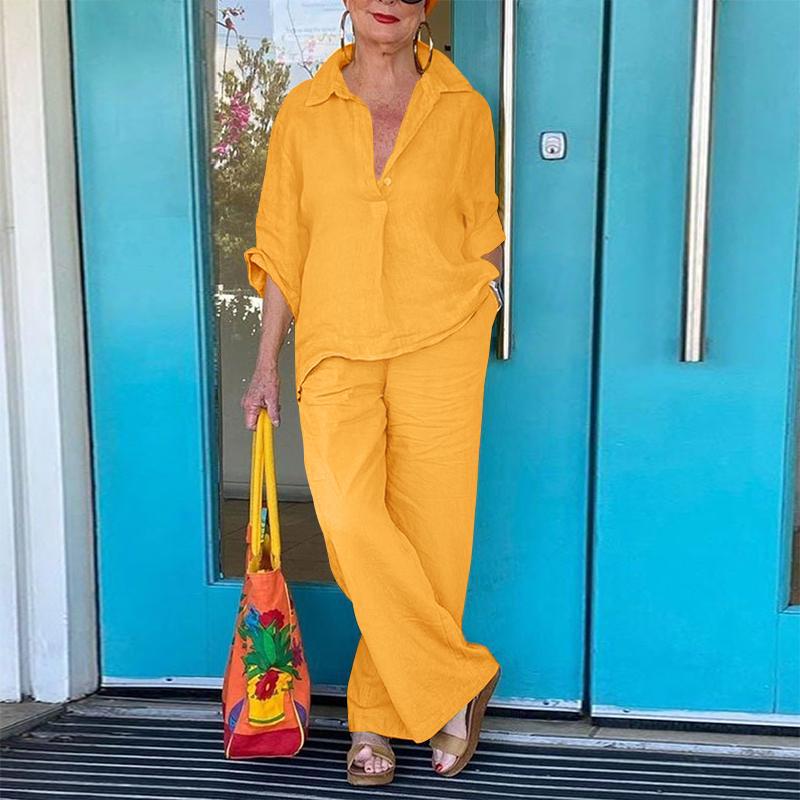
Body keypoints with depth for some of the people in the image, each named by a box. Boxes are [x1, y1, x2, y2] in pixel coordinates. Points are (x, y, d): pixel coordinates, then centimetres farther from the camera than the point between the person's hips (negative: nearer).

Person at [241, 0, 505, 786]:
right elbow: (281, 247, 9)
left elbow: (482, 239, 12)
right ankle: (458, 681, 3)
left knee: (428, 534, 1)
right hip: (336, 348, 0)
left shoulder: (464, 110, 5)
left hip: (438, 345, 0)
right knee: (350, 522, -18)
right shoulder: (303, 111, 6)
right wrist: (265, 364, 8)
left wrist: (475, 331, 6)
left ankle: (376, 715, 20)